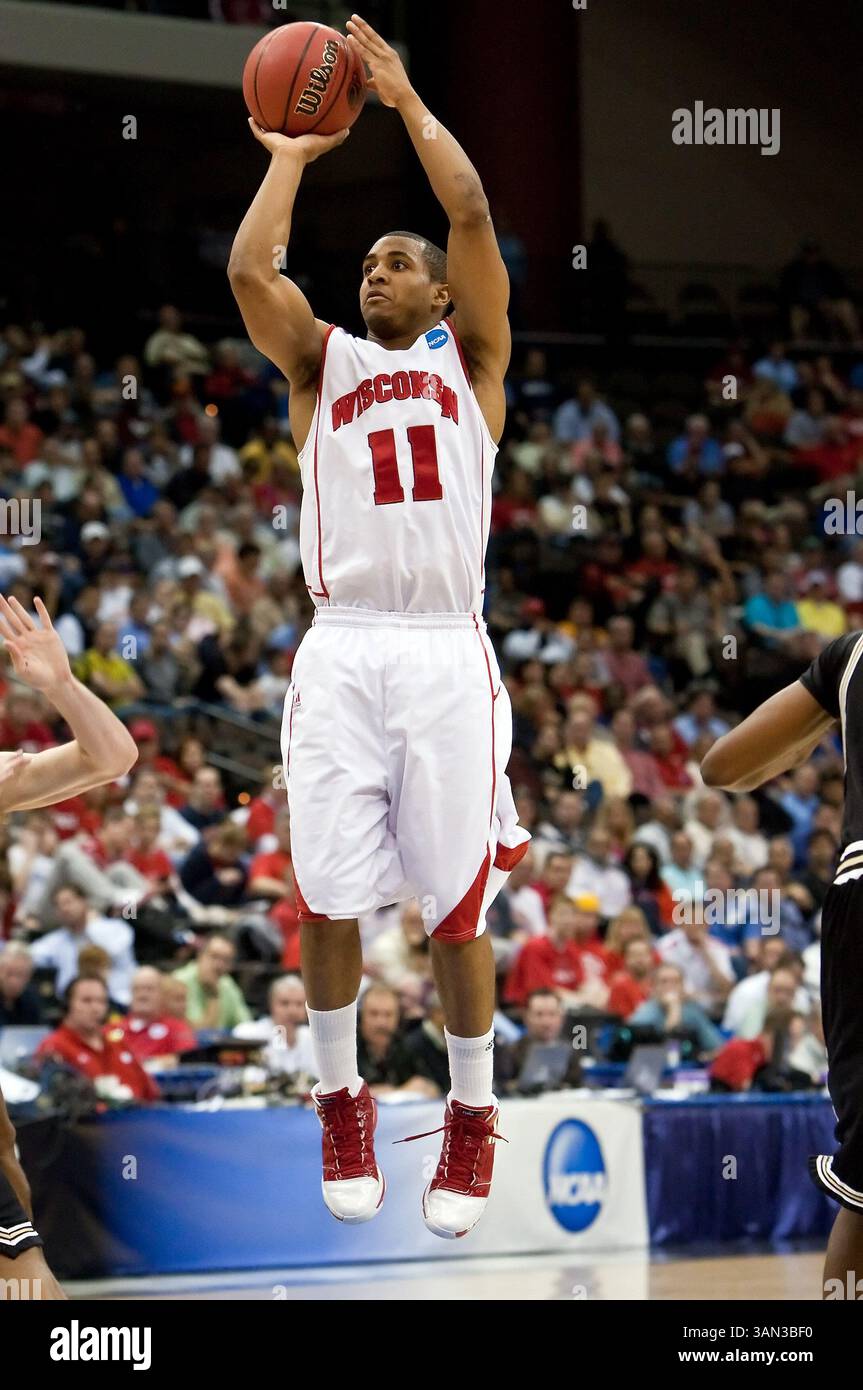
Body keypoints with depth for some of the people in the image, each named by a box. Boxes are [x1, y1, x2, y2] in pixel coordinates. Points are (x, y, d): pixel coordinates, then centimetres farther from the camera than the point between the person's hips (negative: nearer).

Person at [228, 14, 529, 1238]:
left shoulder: (469, 358, 14)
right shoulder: (323, 361, 17)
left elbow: (474, 215, 1)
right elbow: (248, 268, 0)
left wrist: (405, 97, 8)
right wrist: (294, 155, 11)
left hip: (448, 653, -1)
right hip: (341, 651, 1)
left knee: (457, 904, -1)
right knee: (330, 897, 0)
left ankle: (473, 1116, 11)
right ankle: (342, 1101, 17)